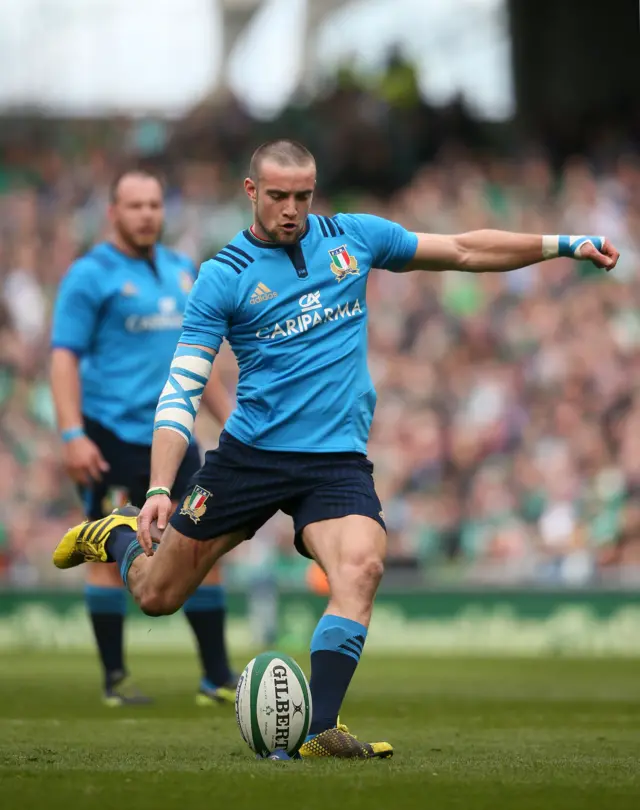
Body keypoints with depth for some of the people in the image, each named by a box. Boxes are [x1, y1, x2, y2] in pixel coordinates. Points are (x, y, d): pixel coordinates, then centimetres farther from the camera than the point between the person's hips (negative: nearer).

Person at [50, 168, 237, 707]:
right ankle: (115, 679, 6)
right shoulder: (92, 274, -5)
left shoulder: (182, 272, 14)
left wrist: (232, 421, 20)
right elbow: (65, 358, -10)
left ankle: (218, 677, 9)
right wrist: (73, 435, -19)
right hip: (111, 436, -6)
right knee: (112, 554, -3)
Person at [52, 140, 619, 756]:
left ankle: (319, 730, -27)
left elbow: (465, 251, 16)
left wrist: (562, 245, 13)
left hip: (338, 458, 1)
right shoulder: (223, 277, -5)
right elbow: (181, 390, -8)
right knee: (155, 596, 7)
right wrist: (159, 489, -20)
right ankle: (118, 536, 42)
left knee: (361, 567, -28)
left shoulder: (354, 237, 5)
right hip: (250, 452, -1)